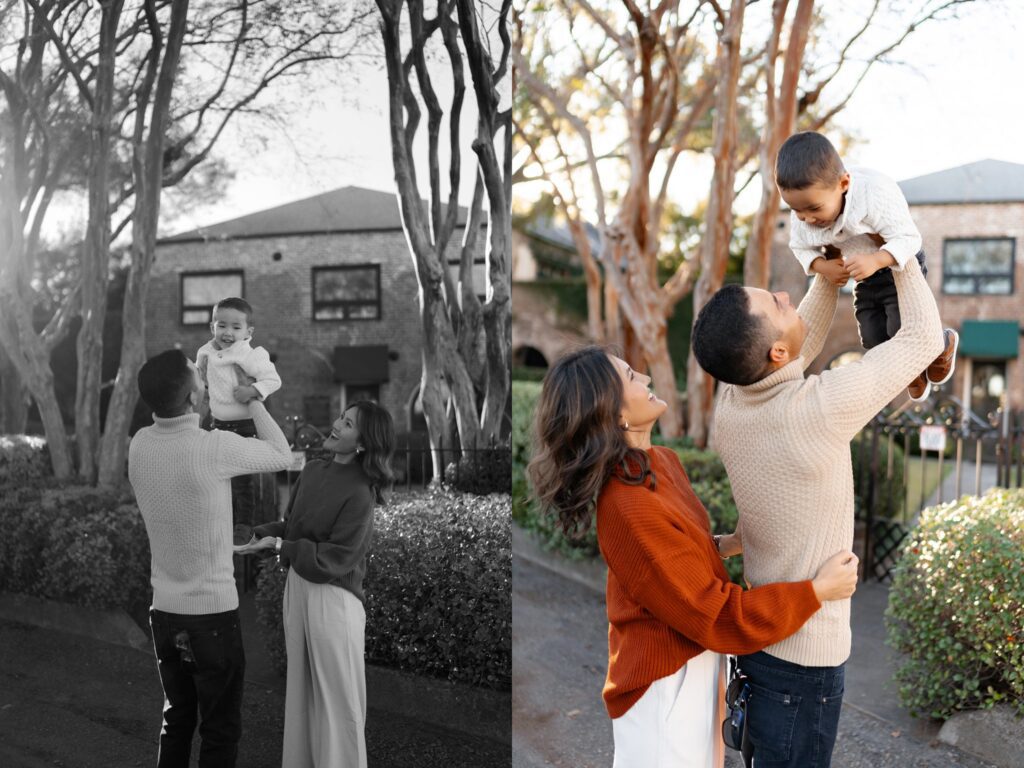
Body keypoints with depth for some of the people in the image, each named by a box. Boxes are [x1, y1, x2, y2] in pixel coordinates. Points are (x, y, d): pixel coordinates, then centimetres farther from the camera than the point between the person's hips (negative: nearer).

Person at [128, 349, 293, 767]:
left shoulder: (139, 445, -4)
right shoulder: (214, 448, -21)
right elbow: (281, 455, -5)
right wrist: (253, 400, 4)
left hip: (164, 611, 6)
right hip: (212, 613, -6)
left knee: (175, 722, 20)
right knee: (220, 732, 9)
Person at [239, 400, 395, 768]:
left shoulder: (360, 492, -18)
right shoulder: (312, 470, 4)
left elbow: (335, 558, -18)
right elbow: (292, 525, 13)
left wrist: (279, 546, -16)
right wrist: (262, 533, -6)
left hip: (333, 597, -8)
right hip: (297, 586, 8)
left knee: (337, 696, 5)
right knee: (301, 688, 20)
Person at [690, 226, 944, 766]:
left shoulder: (729, 404, -9)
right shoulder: (819, 409, -28)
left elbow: (804, 337, 12)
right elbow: (925, 338, -14)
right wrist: (899, 257, -2)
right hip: (803, 651, -6)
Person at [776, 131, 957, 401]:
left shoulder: (875, 193, -37)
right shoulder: (802, 214, -22)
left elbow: (909, 238, -33)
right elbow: (800, 247, -5)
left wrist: (877, 260, -50)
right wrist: (823, 266, -25)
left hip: (901, 264, -5)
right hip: (864, 277, 5)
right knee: (874, 339, 2)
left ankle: (944, 343, 21)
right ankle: (913, 371, 34)